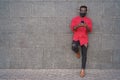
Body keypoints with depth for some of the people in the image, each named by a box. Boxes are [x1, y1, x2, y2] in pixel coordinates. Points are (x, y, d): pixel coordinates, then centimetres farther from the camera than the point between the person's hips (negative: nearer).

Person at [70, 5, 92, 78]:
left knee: (84, 54, -6)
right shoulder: (75, 19, 6)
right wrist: (77, 26, -22)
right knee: (74, 46, -32)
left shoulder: (88, 20, 7)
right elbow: (72, 28, -2)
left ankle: (83, 70, 5)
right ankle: (77, 52, 7)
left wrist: (86, 26, -22)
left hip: (84, 38, 1)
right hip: (76, 37, 0)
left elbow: (90, 30, 0)